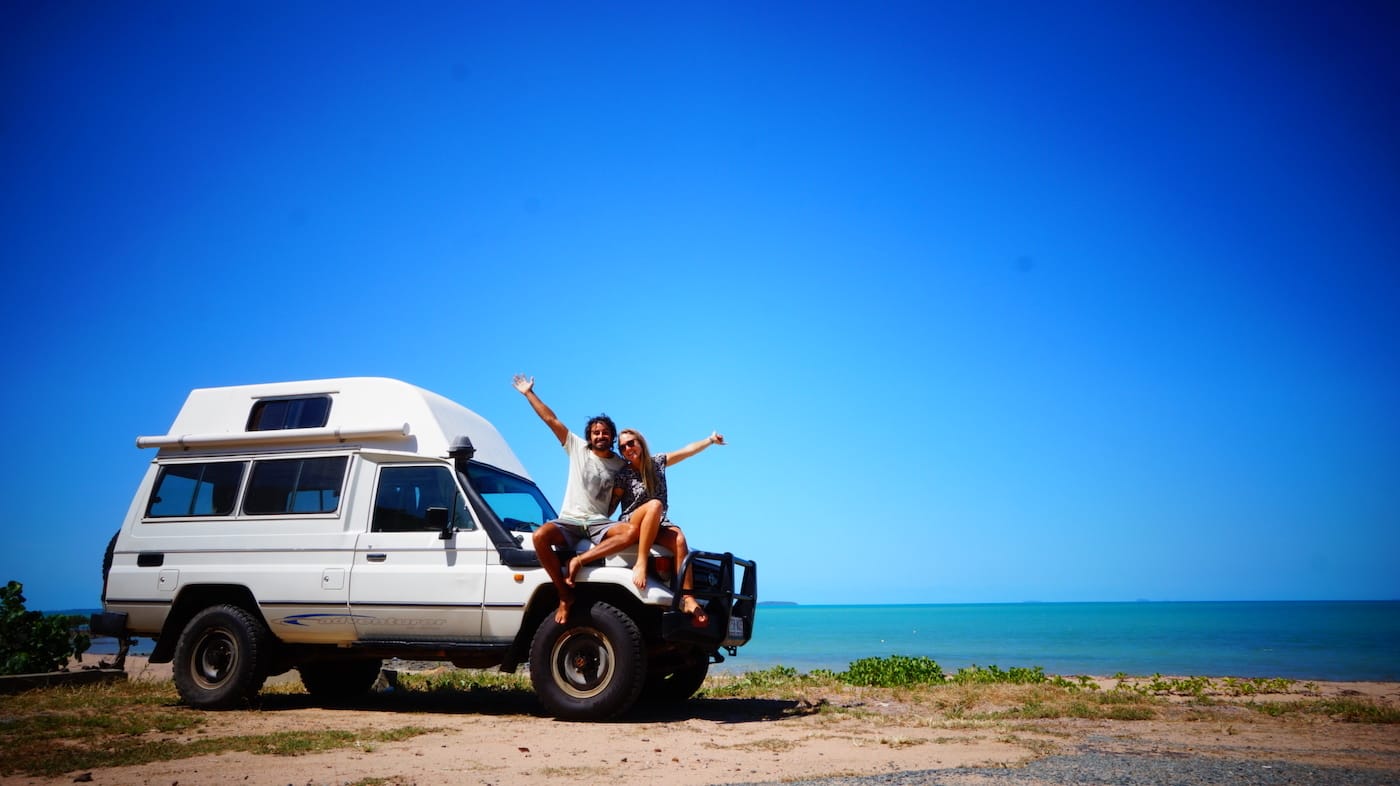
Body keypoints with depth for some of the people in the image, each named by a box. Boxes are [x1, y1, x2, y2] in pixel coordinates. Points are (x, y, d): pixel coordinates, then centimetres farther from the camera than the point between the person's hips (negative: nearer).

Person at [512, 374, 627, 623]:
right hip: (570, 520, 0)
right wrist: (528, 393, 8)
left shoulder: (621, 466, 11)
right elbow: (550, 419, 8)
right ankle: (565, 595, -21)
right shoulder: (577, 448, 9)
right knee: (540, 536, -33)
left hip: (599, 522, 0)